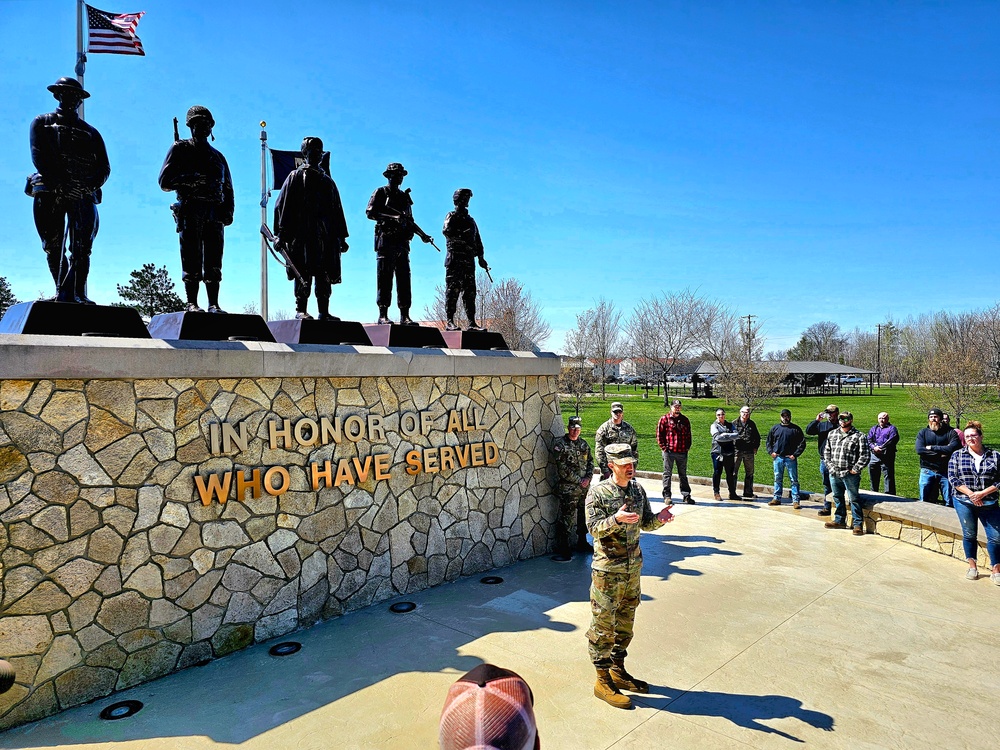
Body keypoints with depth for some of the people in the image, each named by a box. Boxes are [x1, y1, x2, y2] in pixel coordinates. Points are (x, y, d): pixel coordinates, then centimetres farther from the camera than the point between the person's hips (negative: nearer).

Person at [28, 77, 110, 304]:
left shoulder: (90, 132, 23)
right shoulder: (42, 123, 17)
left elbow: (104, 167, 13)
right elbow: (38, 156, 1)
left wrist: (91, 184, -8)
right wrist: (60, 182, -16)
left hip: (83, 194, 1)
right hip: (50, 192, -1)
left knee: (82, 247, -13)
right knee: (54, 247, -3)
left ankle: (76, 294, -18)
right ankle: (62, 292, 4)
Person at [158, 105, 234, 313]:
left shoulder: (218, 156, 25)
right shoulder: (180, 149, 12)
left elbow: (228, 188, 22)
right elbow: (165, 181, 3)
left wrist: (228, 211, 5)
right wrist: (190, 179, -14)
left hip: (214, 213, 4)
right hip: (191, 211, -3)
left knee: (214, 262, 0)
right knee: (192, 261, -7)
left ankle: (214, 305, 0)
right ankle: (192, 304, -7)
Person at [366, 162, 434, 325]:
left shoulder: (405, 196, 23)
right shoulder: (381, 193, 6)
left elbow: (410, 220, 24)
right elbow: (370, 212, -6)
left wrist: (421, 235, 7)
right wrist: (393, 217, -17)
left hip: (402, 242, 5)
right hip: (386, 240, -5)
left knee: (404, 279, 1)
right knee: (385, 279, -7)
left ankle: (405, 316, 2)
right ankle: (383, 316, -6)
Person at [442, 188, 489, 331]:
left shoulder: (471, 220, 26)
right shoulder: (452, 217, 6)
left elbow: (477, 240, 25)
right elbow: (446, 231, -13)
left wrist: (480, 257, 15)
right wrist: (462, 236, -24)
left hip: (469, 259, 6)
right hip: (455, 257, -6)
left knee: (470, 291, 2)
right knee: (453, 289, -9)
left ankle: (472, 323, 2)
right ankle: (450, 321, -9)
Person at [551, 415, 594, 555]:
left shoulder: (584, 444, 11)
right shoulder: (560, 445, -10)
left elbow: (590, 461, 14)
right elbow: (562, 468, -15)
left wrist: (588, 478, -3)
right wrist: (579, 481, -14)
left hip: (584, 488, 6)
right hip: (568, 489, -6)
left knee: (583, 516, 16)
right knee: (567, 518, -3)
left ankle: (582, 543, 32)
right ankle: (563, 547, 9)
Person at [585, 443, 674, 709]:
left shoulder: (637, 489, 5)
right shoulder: (598, 492, -14)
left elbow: (646, 524, 9)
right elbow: (594, 528, -18)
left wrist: (659, 518, -12)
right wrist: (616, 519, -36)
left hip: (633, 568, 7)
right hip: (608, 570, -6)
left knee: (625, 623, 18)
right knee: (603, 626, 3)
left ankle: (618, 671, 35)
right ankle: (603, 682, 17)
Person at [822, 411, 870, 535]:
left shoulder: (859, 436, -4)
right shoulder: (832, 434, 12)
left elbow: (864, 456, -7)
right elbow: (827, 452, 16)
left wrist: (855, 469, -11)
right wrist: (830, 466, 6)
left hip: (850, 475, -5)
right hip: (834, 474, 5)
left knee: (854, 499, 0)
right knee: (837, 497, 16)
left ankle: (858, 524, 8)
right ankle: (840, 520, 29)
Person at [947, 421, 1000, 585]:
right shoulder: (957, 455, 1)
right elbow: (953, 478, -4)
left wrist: (982, 493, -14)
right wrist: (970, 494, -13)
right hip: (964, 502, 0)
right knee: (969, 534, 9)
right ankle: (972, 567, 22)